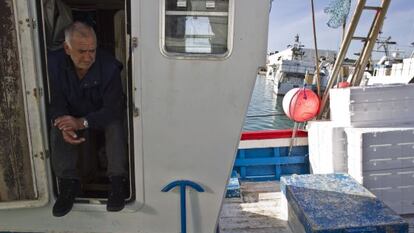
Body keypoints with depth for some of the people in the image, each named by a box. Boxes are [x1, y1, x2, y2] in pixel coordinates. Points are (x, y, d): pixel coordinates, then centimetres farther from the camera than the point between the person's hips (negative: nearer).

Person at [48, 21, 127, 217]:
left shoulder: (109, 66, -27)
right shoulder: (54, 63, -18)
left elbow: (113, 109, -28)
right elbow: (55, 102, -13)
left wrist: (82, 122, -41)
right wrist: (64, 125, -35)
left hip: (103, 116, -2)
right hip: (71, 116, 3)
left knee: (115, 126, -32)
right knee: (57, 131, -25)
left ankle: (117, 181, -21)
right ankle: (68, 181, -13)